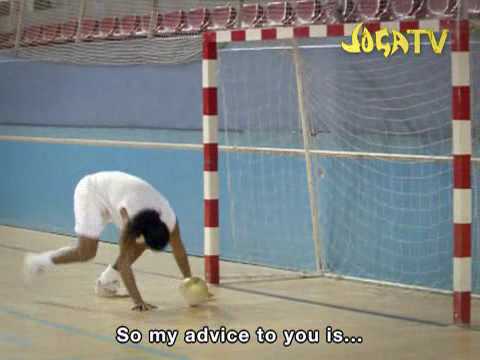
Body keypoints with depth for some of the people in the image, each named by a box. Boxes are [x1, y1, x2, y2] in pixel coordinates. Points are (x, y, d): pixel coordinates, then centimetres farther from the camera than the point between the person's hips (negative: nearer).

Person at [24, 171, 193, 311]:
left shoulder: (169, 218, -25)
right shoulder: (130, 215, -41)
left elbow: (179, 250, -11)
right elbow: (124, 261, -39)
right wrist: (138, 300, -42)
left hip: (113, 190, 7)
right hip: (91, 191, -7)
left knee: (140, 244, -4)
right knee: (85, 252, -16)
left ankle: (106, 280, 11)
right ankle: (39, 262, 3)